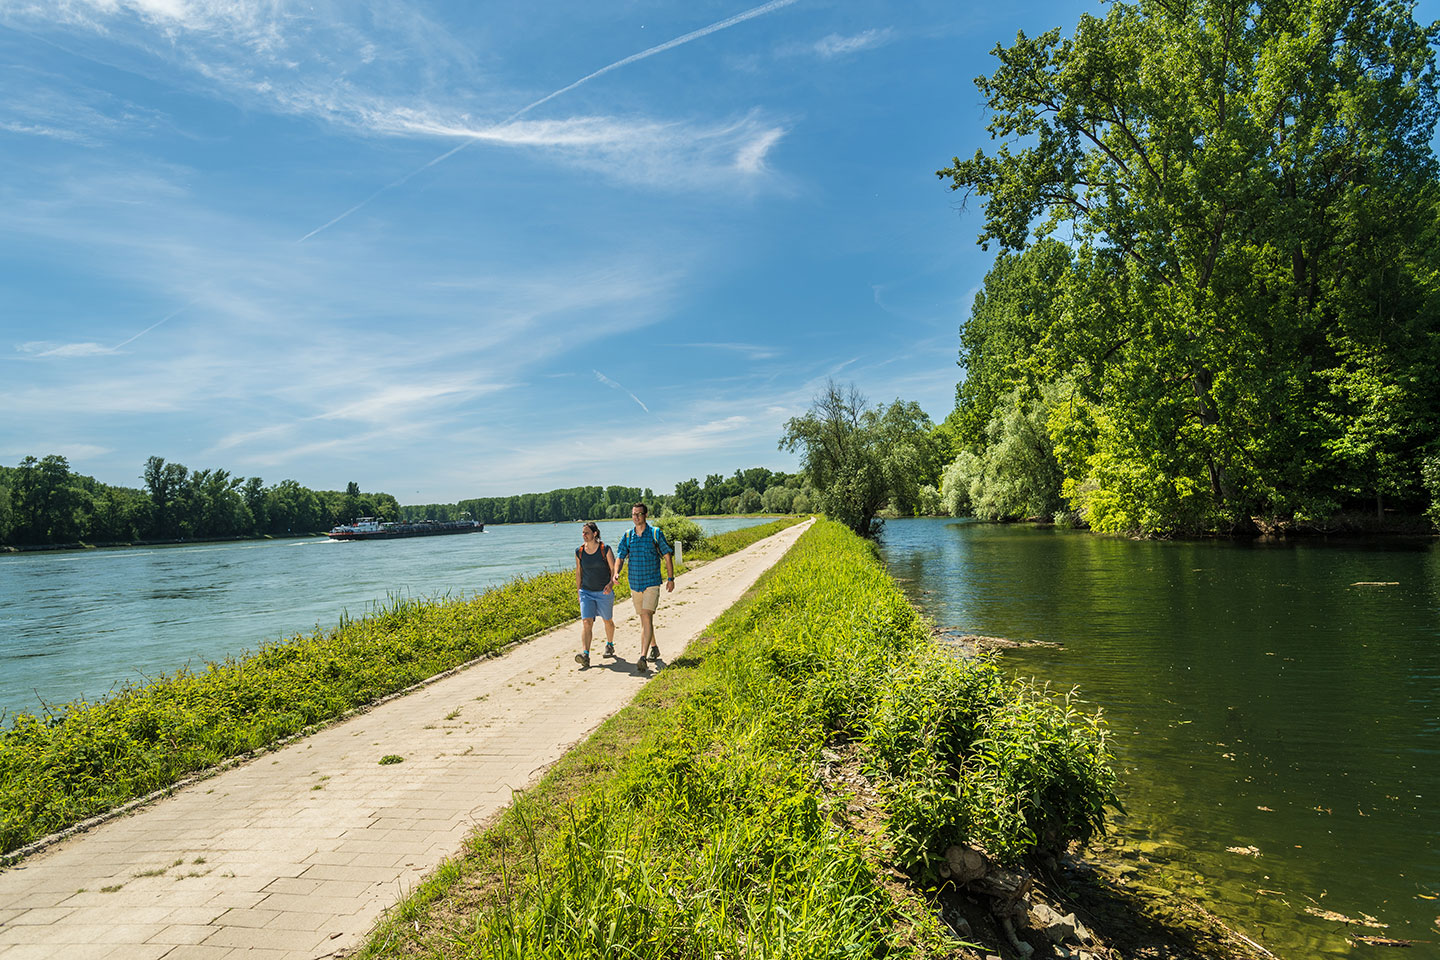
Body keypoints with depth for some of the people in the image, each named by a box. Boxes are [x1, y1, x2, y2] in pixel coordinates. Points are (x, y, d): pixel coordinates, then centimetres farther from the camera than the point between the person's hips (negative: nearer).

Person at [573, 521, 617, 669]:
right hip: (586, 592, 2)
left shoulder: (605, 549, -9)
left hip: (604, 592, -2)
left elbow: (614, 569, -5)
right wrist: (579, 591, 13)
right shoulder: (579, 552, 1)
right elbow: (578, 573, 11)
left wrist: (611, 584, -21)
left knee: (608, 620, 14)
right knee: (586, 622, -13)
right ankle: (585, 654, -21)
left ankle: (609, 645, 39)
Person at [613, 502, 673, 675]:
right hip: (634, 583, 5)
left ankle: (642, 658, -25)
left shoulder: (655, 533, -3)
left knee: (647, 616, -17)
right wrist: (616, 573, -16)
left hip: (652, 583, -4)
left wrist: (670, 578, 0)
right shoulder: (627, 536, 7)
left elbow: (667, 555, 3)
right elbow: (620, 557, 4)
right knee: (644, 619, 15)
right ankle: (654, 648, 36)